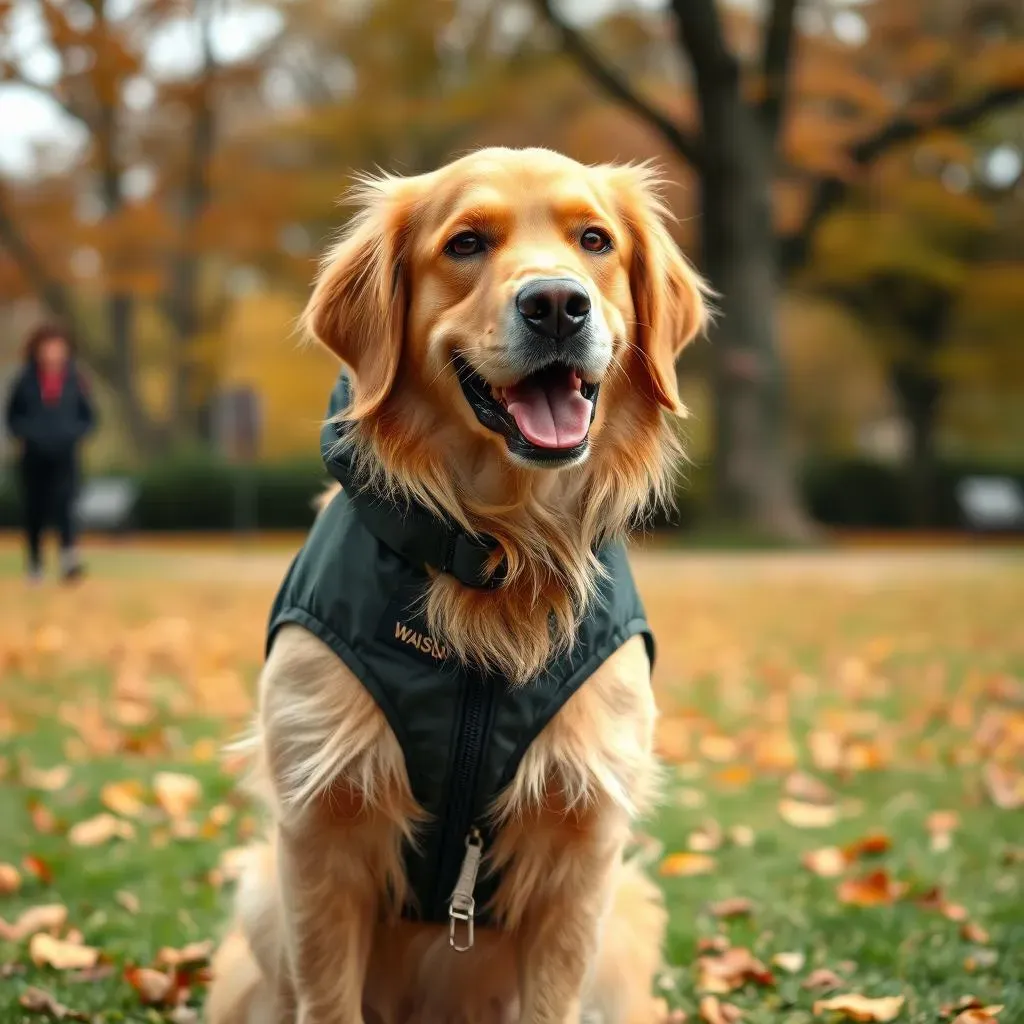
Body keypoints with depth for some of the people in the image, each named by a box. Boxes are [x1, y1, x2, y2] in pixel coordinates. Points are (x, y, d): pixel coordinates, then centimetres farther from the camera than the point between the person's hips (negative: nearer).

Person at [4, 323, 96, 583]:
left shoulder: (74, 380, 0)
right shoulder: (26, 380, 0)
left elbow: (88, 416, 12)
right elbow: (12, 415, 12)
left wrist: (76, 435, -3)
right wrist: (22, 435, -2)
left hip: (64, 455, -1)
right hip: (34, 455, 1)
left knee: (63, 503, -19)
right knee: (34, 510, 6)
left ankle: (69, 560, -27)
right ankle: (35, 563, 19)